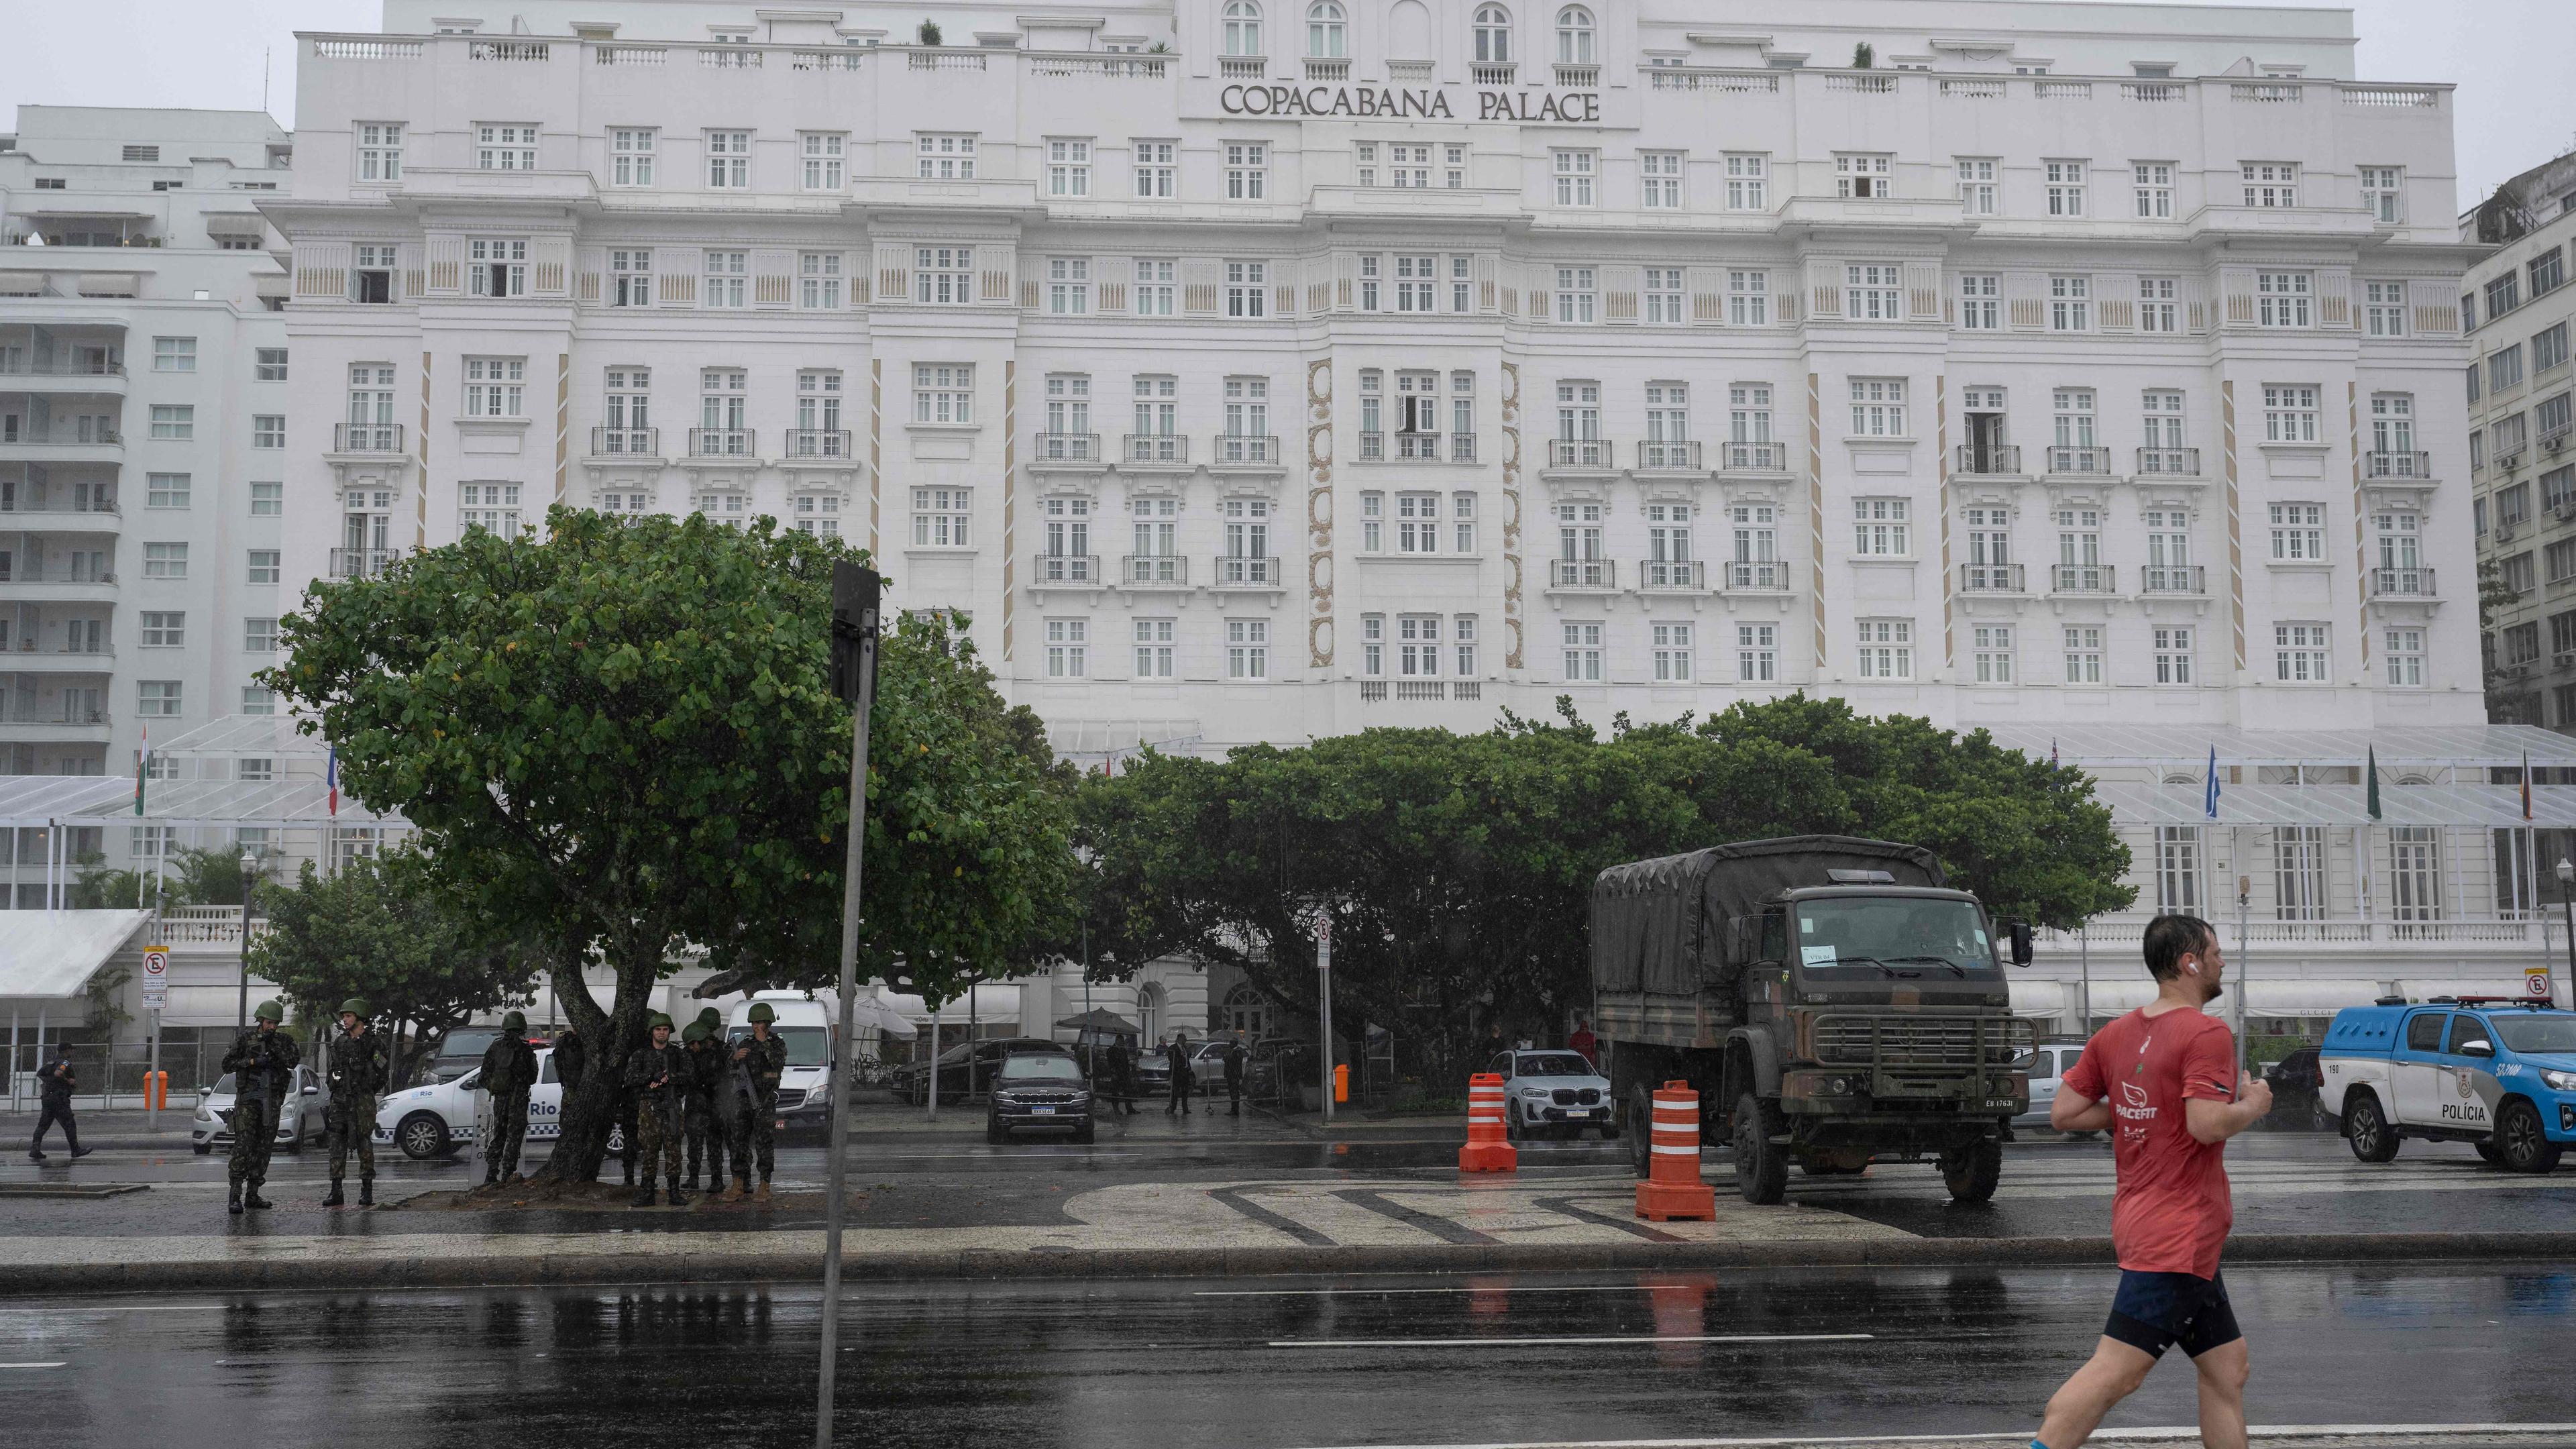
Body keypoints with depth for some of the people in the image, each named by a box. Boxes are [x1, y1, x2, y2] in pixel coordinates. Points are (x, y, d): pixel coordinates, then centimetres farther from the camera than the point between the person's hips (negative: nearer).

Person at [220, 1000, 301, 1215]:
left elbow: (293, 1060, -8)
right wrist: (252, 1062, -13)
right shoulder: (245, 1039, 2)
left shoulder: (283, 1040, 8)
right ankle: (235, 1196, -16)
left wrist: (272, 1043, -15)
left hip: (272, 1100, 4)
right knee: (243, 1145, -13)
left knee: (263, 1147, 5)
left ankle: (253, 1195, 12)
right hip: (248, 1098, -4)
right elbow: (227, 1064, -1)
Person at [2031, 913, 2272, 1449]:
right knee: (2115, 1371, -12)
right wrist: (2252, 1105, -5)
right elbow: (2208, 1125, -24)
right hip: (2179, 1235, -10)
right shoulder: (2206, 1033, -13)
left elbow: (2064, 1114, 9)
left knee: (2227, 1365, 16)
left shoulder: (2115, 1034, 10)